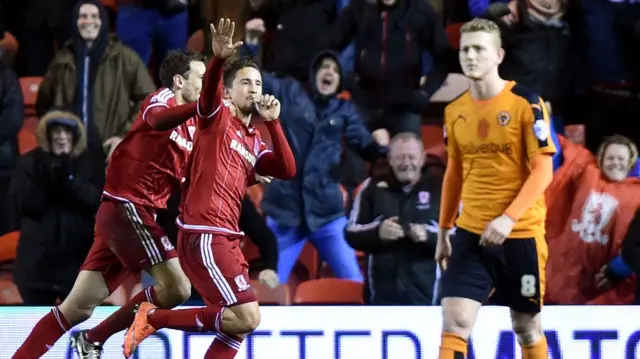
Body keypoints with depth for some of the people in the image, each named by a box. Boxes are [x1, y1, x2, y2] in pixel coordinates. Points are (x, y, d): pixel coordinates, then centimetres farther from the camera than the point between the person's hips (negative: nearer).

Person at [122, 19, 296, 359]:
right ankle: (153, 318, -4)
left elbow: (287, 170, 6)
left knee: (238, 325, 10)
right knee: (247, 318, -15)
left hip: (225, 238, 9)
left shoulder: (254, 141, 20)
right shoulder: (217, 116, 0)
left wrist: (273, 122, 0)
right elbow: (209, 88, -23)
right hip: (204, 234, -9)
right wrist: (219, 58, -43)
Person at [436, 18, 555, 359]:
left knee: (527, 326, 8)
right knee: (455, 321, -9)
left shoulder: (526, 103, -9)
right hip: (471, 233, 4)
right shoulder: (455, 111, 6)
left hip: (520, 234, -3)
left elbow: (543, 170, -12)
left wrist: (509, 218, -23)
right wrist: (443, 231, 17)